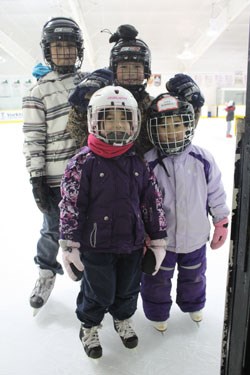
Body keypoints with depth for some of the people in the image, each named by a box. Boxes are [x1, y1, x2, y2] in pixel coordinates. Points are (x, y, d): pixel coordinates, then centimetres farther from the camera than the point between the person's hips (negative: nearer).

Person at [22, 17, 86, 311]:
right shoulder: (39, 91, -6)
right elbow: (33, 139, -8)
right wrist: (36, 179, -11)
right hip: (56, 177, -3)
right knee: (54, 230, 10)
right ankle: (46, 273, 37)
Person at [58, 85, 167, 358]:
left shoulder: (138, 164, -2)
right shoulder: (83, 162, -15)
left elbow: (153, 203, 3)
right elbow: (70, 206, -13)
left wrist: (158, 241, 5)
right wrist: (70, 246, -12)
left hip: (133, 245, 4)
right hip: (96, 246, -4)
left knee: (128, 290, 22)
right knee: (99, 294, 14)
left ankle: (123, 320, 52)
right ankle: (89, 327, 44)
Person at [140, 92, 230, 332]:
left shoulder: (203, 160, -11)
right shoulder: (148, 164, -17)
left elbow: (216, 195, 0)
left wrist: (221, 224, 5)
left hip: (195, 237, 3)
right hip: (159, 239, -2)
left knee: (194, 276, 27)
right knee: (157, 281, 17)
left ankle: (193, 304, 56)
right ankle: (157, 313, 45)